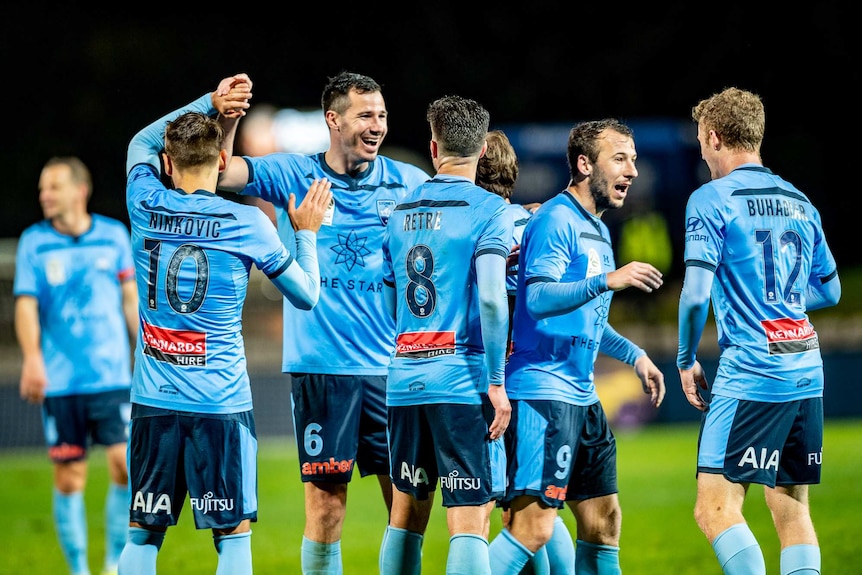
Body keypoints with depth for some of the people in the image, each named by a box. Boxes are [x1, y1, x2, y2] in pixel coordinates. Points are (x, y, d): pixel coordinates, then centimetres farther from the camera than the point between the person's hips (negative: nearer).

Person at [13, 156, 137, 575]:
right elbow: (26, 305, -6)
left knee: (125, 466, -9)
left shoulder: (114, 235, 5)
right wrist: (32, 359, -21)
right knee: (69, 478, 2)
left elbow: (132, 300, 12)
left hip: (112, 377, 1)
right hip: (59, 380, -1)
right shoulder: (34, 242, 1)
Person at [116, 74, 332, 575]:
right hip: (221, 402, -3)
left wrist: (210, 103, 18)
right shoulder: (248, 223, -6)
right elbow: (307, 296, 5)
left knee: (143, 535, 8)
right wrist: (307, 232, 19)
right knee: (234, 534, 3)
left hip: (154, 400, 3)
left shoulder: (147, 206, 1)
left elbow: (141, 143, 23)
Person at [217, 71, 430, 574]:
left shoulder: (410, 183, 6)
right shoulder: (294, 175, 2)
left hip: (392, 367, 2)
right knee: (326, 505, -1)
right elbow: (218, 174, -5)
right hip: (320, 365, -2)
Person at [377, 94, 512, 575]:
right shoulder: (488, 210, -6)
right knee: (470, 522, -8)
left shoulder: (401, 213, 13)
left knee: (407, 514, 15)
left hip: (405, 377, 6)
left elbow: (388, 304, 16)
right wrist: (497, 382, -14)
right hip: (462, 375, -6)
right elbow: (490, 297, -17)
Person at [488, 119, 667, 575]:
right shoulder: (555, 221, -11)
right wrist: (608, 280, -35)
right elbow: (538, 298, -25)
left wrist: (634, 356, 29)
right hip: (542, 394, -10)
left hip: (581, 396, 10)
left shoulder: (597, 230, 19)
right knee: (533, 527, -17)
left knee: (603, 521, 11)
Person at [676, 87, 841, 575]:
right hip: (807, 373, 7)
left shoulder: (713, 199, -6)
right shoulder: (800, 202, 15)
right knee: (792, 508, 9)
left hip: (749, 374, -7)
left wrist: (686, 361, 1)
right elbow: (830, 291, 22)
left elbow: (696, 295, -12)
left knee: (715, 508, -7)